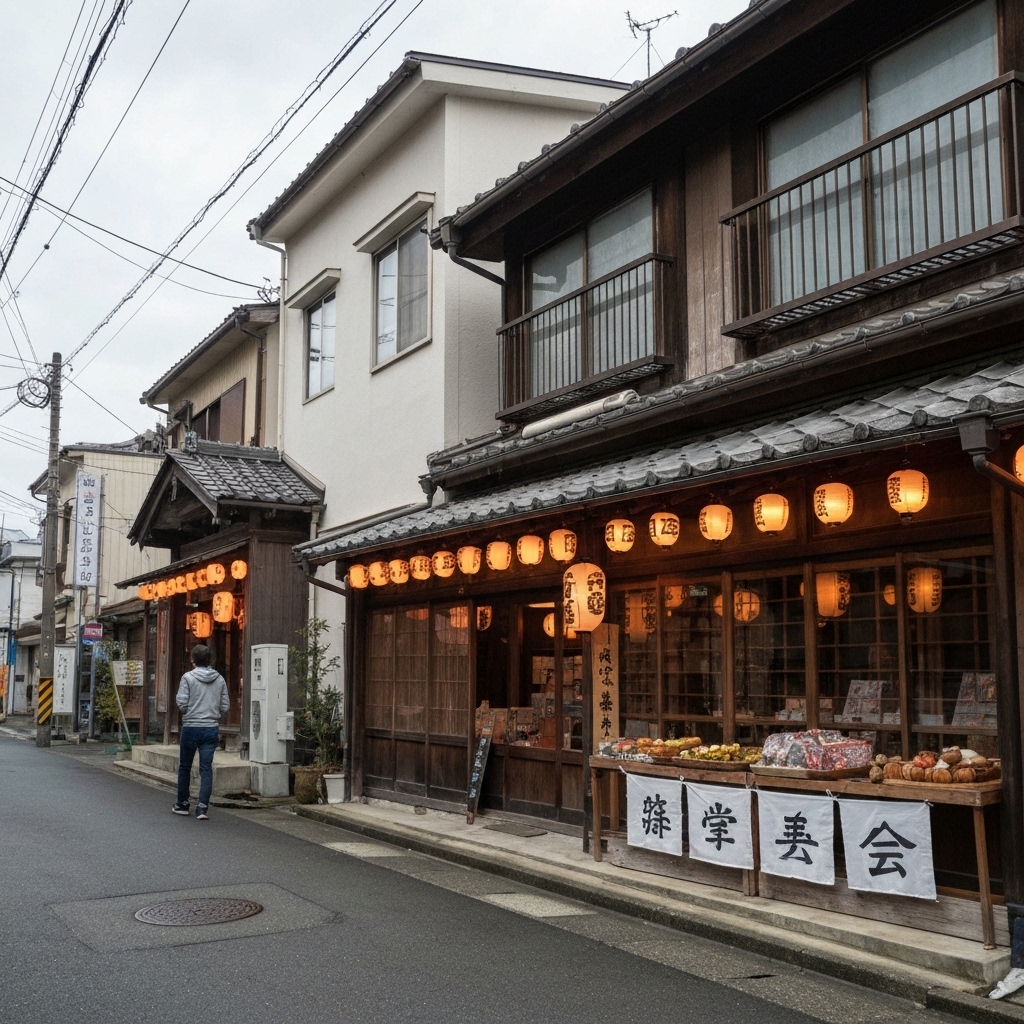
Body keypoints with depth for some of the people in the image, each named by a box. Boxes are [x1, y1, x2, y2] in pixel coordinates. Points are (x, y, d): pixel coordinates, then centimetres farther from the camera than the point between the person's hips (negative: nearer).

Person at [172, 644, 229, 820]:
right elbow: (225, 706, 4)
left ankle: (182, 804, 25)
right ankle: (203, 807, -4)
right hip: (211, 728, 2)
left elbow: (182, 703, -12)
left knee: (185, 767, 14)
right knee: (206, 769, 3)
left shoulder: (188, 677, -7)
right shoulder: (219, 679, 3)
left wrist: (187, 713, 9)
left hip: (191, 727, -2)